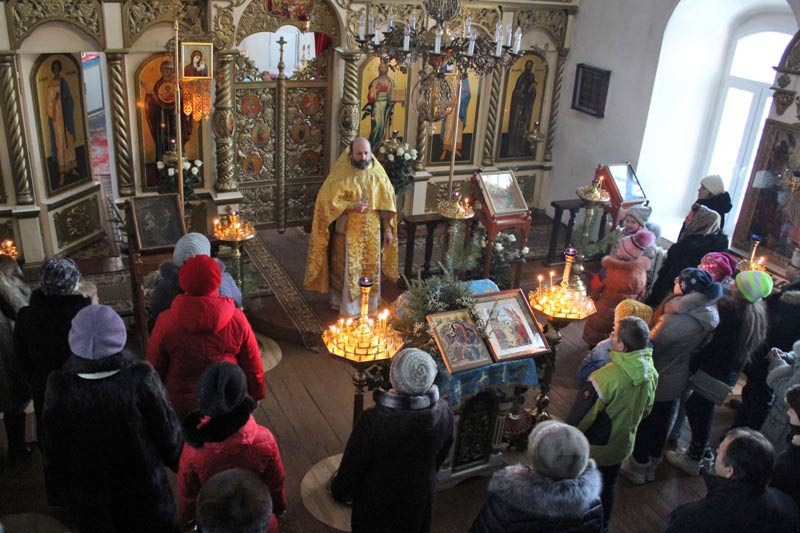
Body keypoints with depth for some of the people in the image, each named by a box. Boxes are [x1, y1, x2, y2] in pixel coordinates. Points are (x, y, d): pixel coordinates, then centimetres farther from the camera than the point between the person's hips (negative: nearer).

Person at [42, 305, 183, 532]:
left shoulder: (61, 388, -19)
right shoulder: (141, 378, -23)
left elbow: (54, 453, -7)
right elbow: (168, 431, -13)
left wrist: (58, 498, 8)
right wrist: (181, 462, 6)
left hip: (90, 499, 1)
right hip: (145, 491, -1)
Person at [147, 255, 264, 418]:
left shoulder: (166, 323, -19)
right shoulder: (236, 319, -17)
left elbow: (155, 370, -8)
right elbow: (253, 367, -8)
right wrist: (255, 395, 8)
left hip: (182, 406, 0)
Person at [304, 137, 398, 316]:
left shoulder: (378, 173, 0)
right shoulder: (340, 174, -11)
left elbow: (387, 202, 5)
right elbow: (326, 199, -15)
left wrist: (388, 229, 3)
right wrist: (351, 206, -25)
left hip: (372, 232, 4)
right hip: (347, 233, -3)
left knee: (370, 269, 13)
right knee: (347, 271, 4)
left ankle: (369, 305, 29)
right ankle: (348, 309, 18)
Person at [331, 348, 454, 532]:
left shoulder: (373, 421, -37)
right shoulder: (444, 412, -23)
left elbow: (353, 464, -20)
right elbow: (442, 454, -3)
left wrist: (340, 491, 1)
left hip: (377, 499, -3)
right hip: (420, 494, 3)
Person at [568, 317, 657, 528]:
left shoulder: (606, 377, -36)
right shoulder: (651, 372, -14)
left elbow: (581, 417, -25)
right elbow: (646, 410, 4)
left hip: (594, 449, -6)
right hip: (623, 445, 6)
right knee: (608, 487, 28)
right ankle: (602, 525, 47)